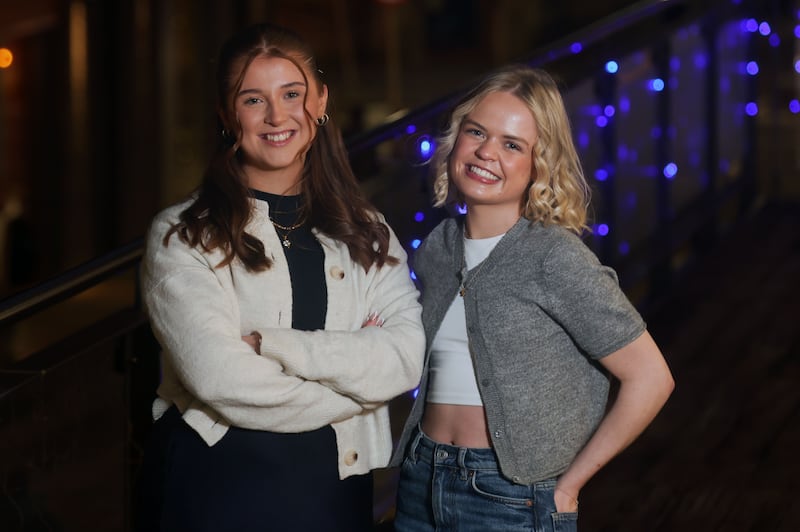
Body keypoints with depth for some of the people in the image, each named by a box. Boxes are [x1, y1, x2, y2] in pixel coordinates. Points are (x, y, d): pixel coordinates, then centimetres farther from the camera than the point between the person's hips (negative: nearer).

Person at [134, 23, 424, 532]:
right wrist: (354, 378, -9)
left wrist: (270, 345, -17)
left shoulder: (366, 232, 6)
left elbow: (407, 356, -8)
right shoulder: (182, 236, -5)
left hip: (337, 489, 3)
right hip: (216, 489, -3)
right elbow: (217, 376, -17)